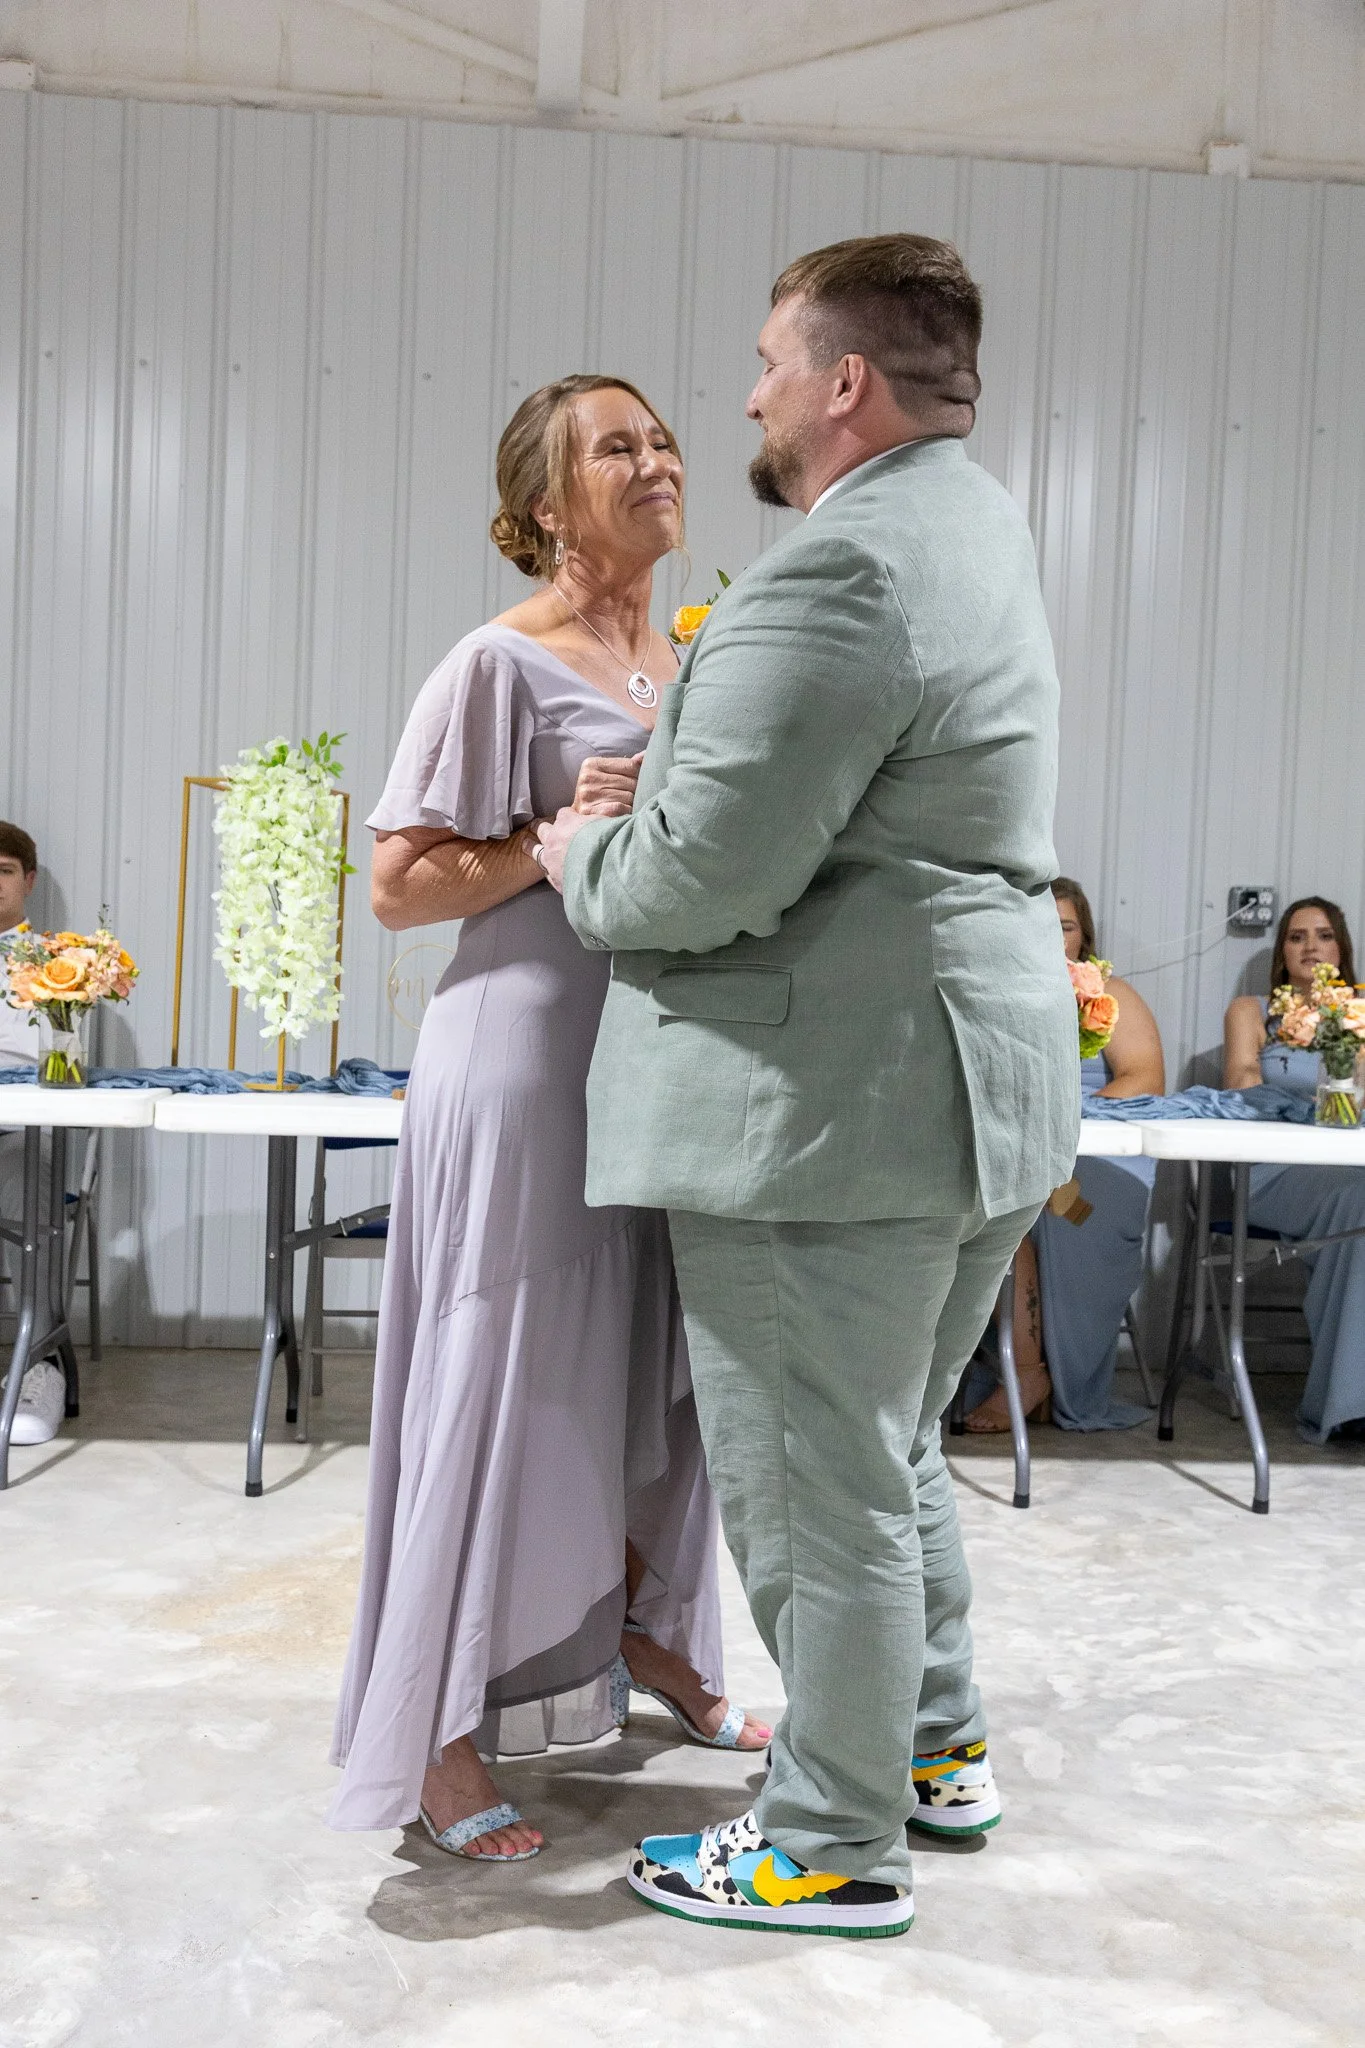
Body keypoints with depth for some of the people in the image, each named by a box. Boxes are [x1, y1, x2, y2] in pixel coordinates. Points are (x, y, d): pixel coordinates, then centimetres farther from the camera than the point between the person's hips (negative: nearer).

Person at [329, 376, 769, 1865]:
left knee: (651, 1369, 16)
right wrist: (560, 839, -20)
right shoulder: (501, 663, -8)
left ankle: (648, 1634, 37)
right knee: (506, 1391, -1)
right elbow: (397, 886, -11)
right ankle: (439, 1741, 13)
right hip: (529, 1066, -7)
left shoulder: (689, 667, 13)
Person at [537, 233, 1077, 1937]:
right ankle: (937, 1744, 40)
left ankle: (838, 1849, 21)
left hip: (838, 1110, -10)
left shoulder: (837, 580, -20)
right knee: (890, 1449, 24)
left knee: (822, 1493, 4)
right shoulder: (976, 518, 15)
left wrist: (577, 856, -4)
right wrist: (668, 742, 22)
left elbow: (699, 884, -22)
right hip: (978, 1089, 11)